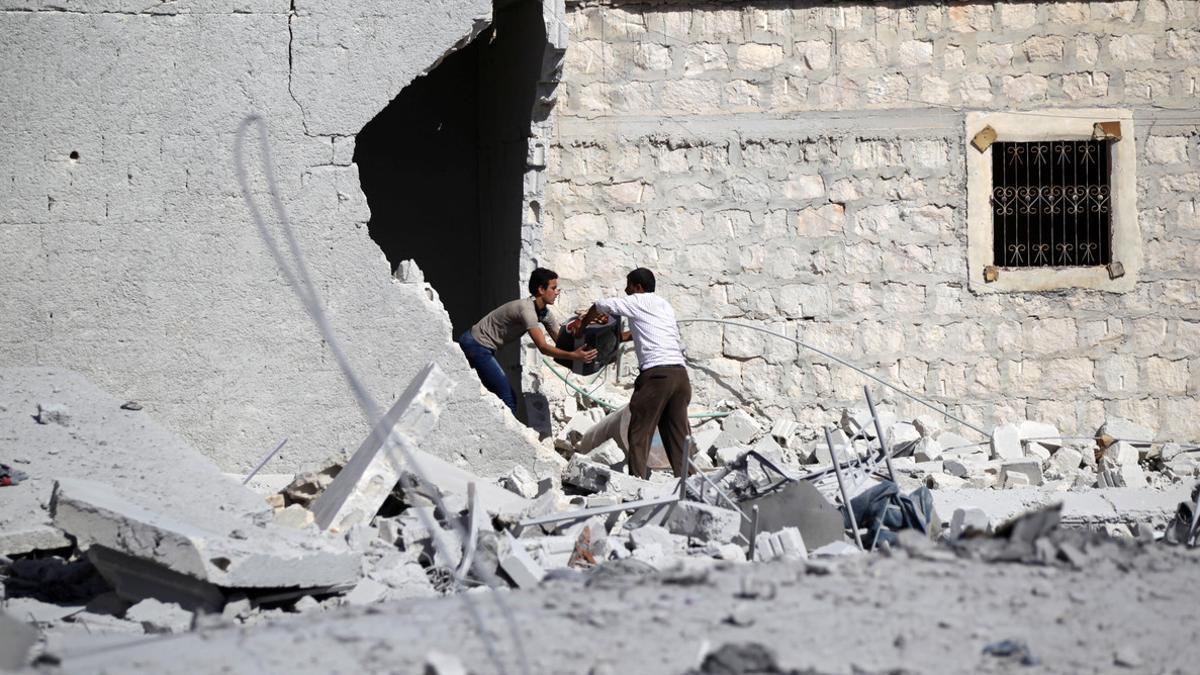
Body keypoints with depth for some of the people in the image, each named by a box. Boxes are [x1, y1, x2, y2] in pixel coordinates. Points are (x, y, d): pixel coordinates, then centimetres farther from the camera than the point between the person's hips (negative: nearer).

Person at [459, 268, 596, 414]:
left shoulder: (544, 312, 5)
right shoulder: (527, 310, -26)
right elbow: (543, 347, -32)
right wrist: (574, 356, -40)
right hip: (476, 345, -10)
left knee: (509, 398, 11)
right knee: (507, 398, -14)